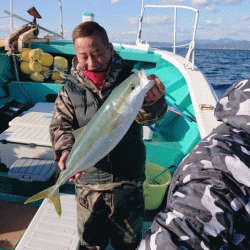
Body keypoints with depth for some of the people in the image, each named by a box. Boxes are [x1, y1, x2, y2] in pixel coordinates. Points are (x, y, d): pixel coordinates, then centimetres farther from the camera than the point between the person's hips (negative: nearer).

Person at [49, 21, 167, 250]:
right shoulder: (70, 90, -2)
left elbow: (147, 117, -20)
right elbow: (60, 126, -6)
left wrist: (151, 101, -44)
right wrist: (67, 150, -29)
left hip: (128, 182, 0)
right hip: (88, 183, 1)